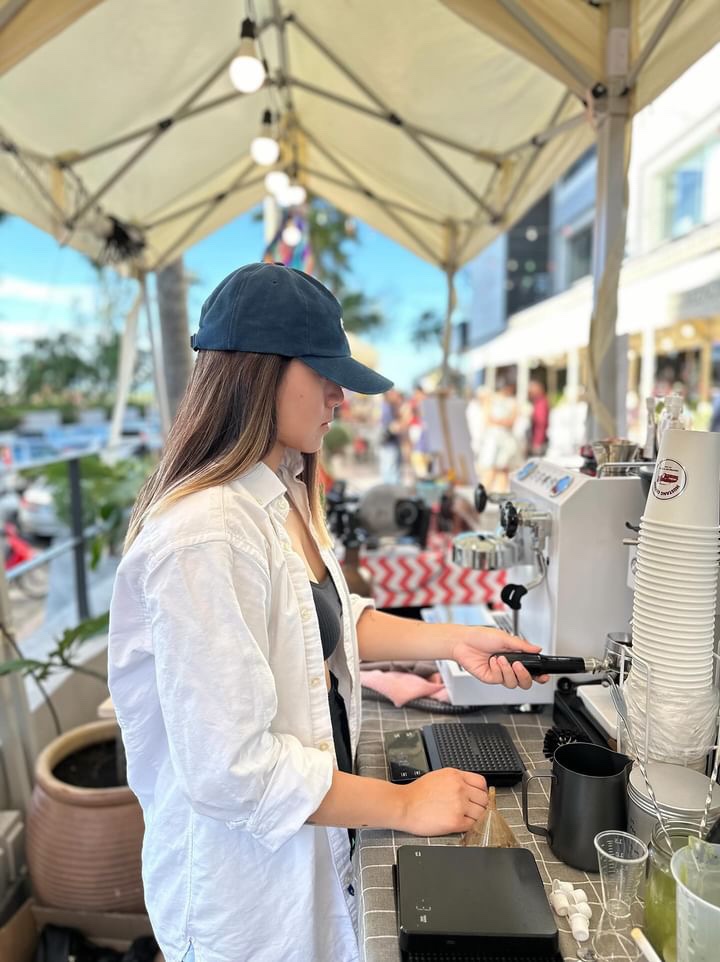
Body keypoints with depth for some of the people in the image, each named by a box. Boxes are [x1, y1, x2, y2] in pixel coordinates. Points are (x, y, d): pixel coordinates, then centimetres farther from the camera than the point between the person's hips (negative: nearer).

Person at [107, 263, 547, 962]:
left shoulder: (285, 498, -1)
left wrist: (454, 641, -2)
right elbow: (231, 767, -28)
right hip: (245, 875, -8)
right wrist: (403, 805, -19)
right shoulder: (202, 537, -31)